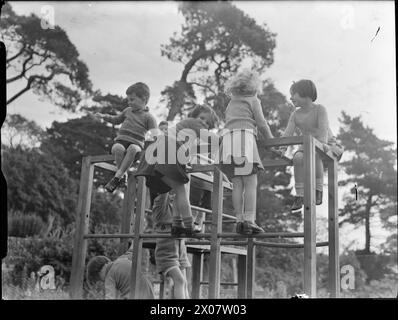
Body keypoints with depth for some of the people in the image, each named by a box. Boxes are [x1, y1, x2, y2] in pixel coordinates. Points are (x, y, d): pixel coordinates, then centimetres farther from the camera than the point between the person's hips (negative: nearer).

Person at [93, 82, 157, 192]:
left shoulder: (149, 117, 4)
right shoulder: (128, 110, 20)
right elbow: (117, 120, 36)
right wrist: (103, 116, 21)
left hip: (136, 144, -3)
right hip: (121, 140, 3)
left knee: (133, 149, -41)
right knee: (118, 148, -35)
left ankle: (117, 176, -36)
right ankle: (122, 176, -22)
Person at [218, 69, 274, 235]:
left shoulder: (231, 103, 30)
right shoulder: (253, 100, 14)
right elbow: (262, 124, 7)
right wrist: (272, 141, 18)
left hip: (227, 136, 5)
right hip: (245, 136, -5)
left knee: (237, 184, 1)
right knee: (251, 182, -8)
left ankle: (239, 220, -6)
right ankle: (249, 220, -18)